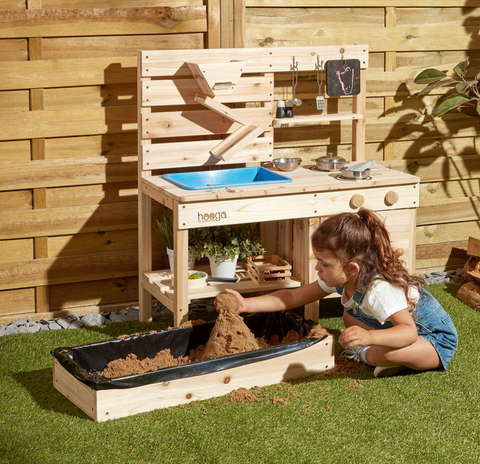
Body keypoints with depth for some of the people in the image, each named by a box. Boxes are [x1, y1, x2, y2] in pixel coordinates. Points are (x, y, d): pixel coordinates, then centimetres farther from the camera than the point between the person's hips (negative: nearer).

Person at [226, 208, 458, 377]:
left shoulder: (379, 289, -36)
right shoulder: (341, 279, -9)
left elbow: (409, 331, -45)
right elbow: (293, 297, -5)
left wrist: (369, 337, -61)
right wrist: (246, 305, -13)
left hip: (438, 340, -9)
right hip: (399, 327, 9)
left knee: (389, 353, -35)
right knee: (349, 317, 10)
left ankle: (366, 355, -4)